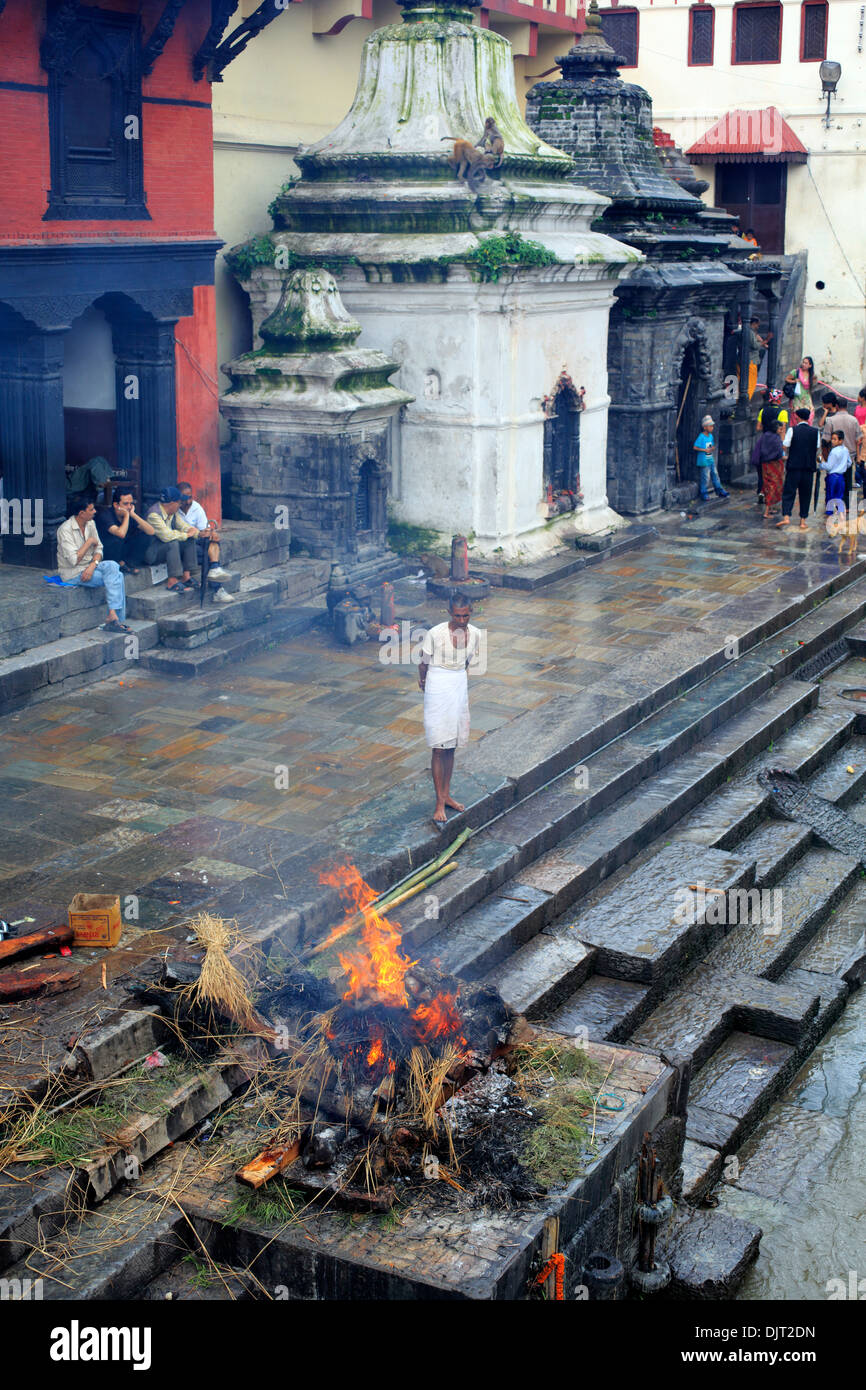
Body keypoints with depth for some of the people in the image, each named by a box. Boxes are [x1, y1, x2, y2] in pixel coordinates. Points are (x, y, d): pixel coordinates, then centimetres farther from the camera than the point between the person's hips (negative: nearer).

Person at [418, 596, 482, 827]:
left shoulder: (474, 634, -3)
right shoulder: (436, 634, -19)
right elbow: (424, 663, -3)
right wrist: (423, 681, 12)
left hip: (460, 687, 5)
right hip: (438, 689, -5)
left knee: (451, 747, 14)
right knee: (439, 748, -4)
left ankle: (446, 795, 27)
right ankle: (440, 805, -1)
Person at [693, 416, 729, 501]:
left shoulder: (711, 436, 8)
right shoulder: (701, 437, -16)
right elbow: (695, 447, -19)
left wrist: (712, 448, -2)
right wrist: (705, 450, -22)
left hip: (711, 460, 8)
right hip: (704, 461, -8)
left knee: (715, 475, 14)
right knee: (705, 477, -3)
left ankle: (719, 491, 24)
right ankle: (704, 494, 8)